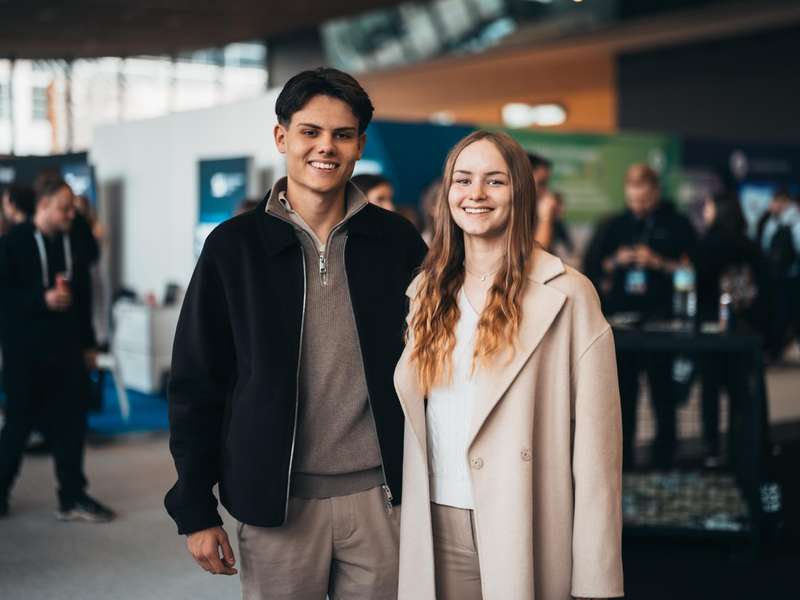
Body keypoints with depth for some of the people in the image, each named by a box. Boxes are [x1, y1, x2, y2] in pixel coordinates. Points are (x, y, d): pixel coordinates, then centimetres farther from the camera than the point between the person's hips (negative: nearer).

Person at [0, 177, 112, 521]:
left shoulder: (74, 247, 10)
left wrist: (88, 344, 15)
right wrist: (42, 299, -21)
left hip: (67, 351, 5)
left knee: (71, 423, 4)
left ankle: (73, 498, 12)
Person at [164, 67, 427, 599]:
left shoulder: (397, 240, 2)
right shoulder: (234, 246, -1)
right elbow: (195, 383, 1)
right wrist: (195, 509, -2)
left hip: (381, 495, 1)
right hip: (277, 501, -1)